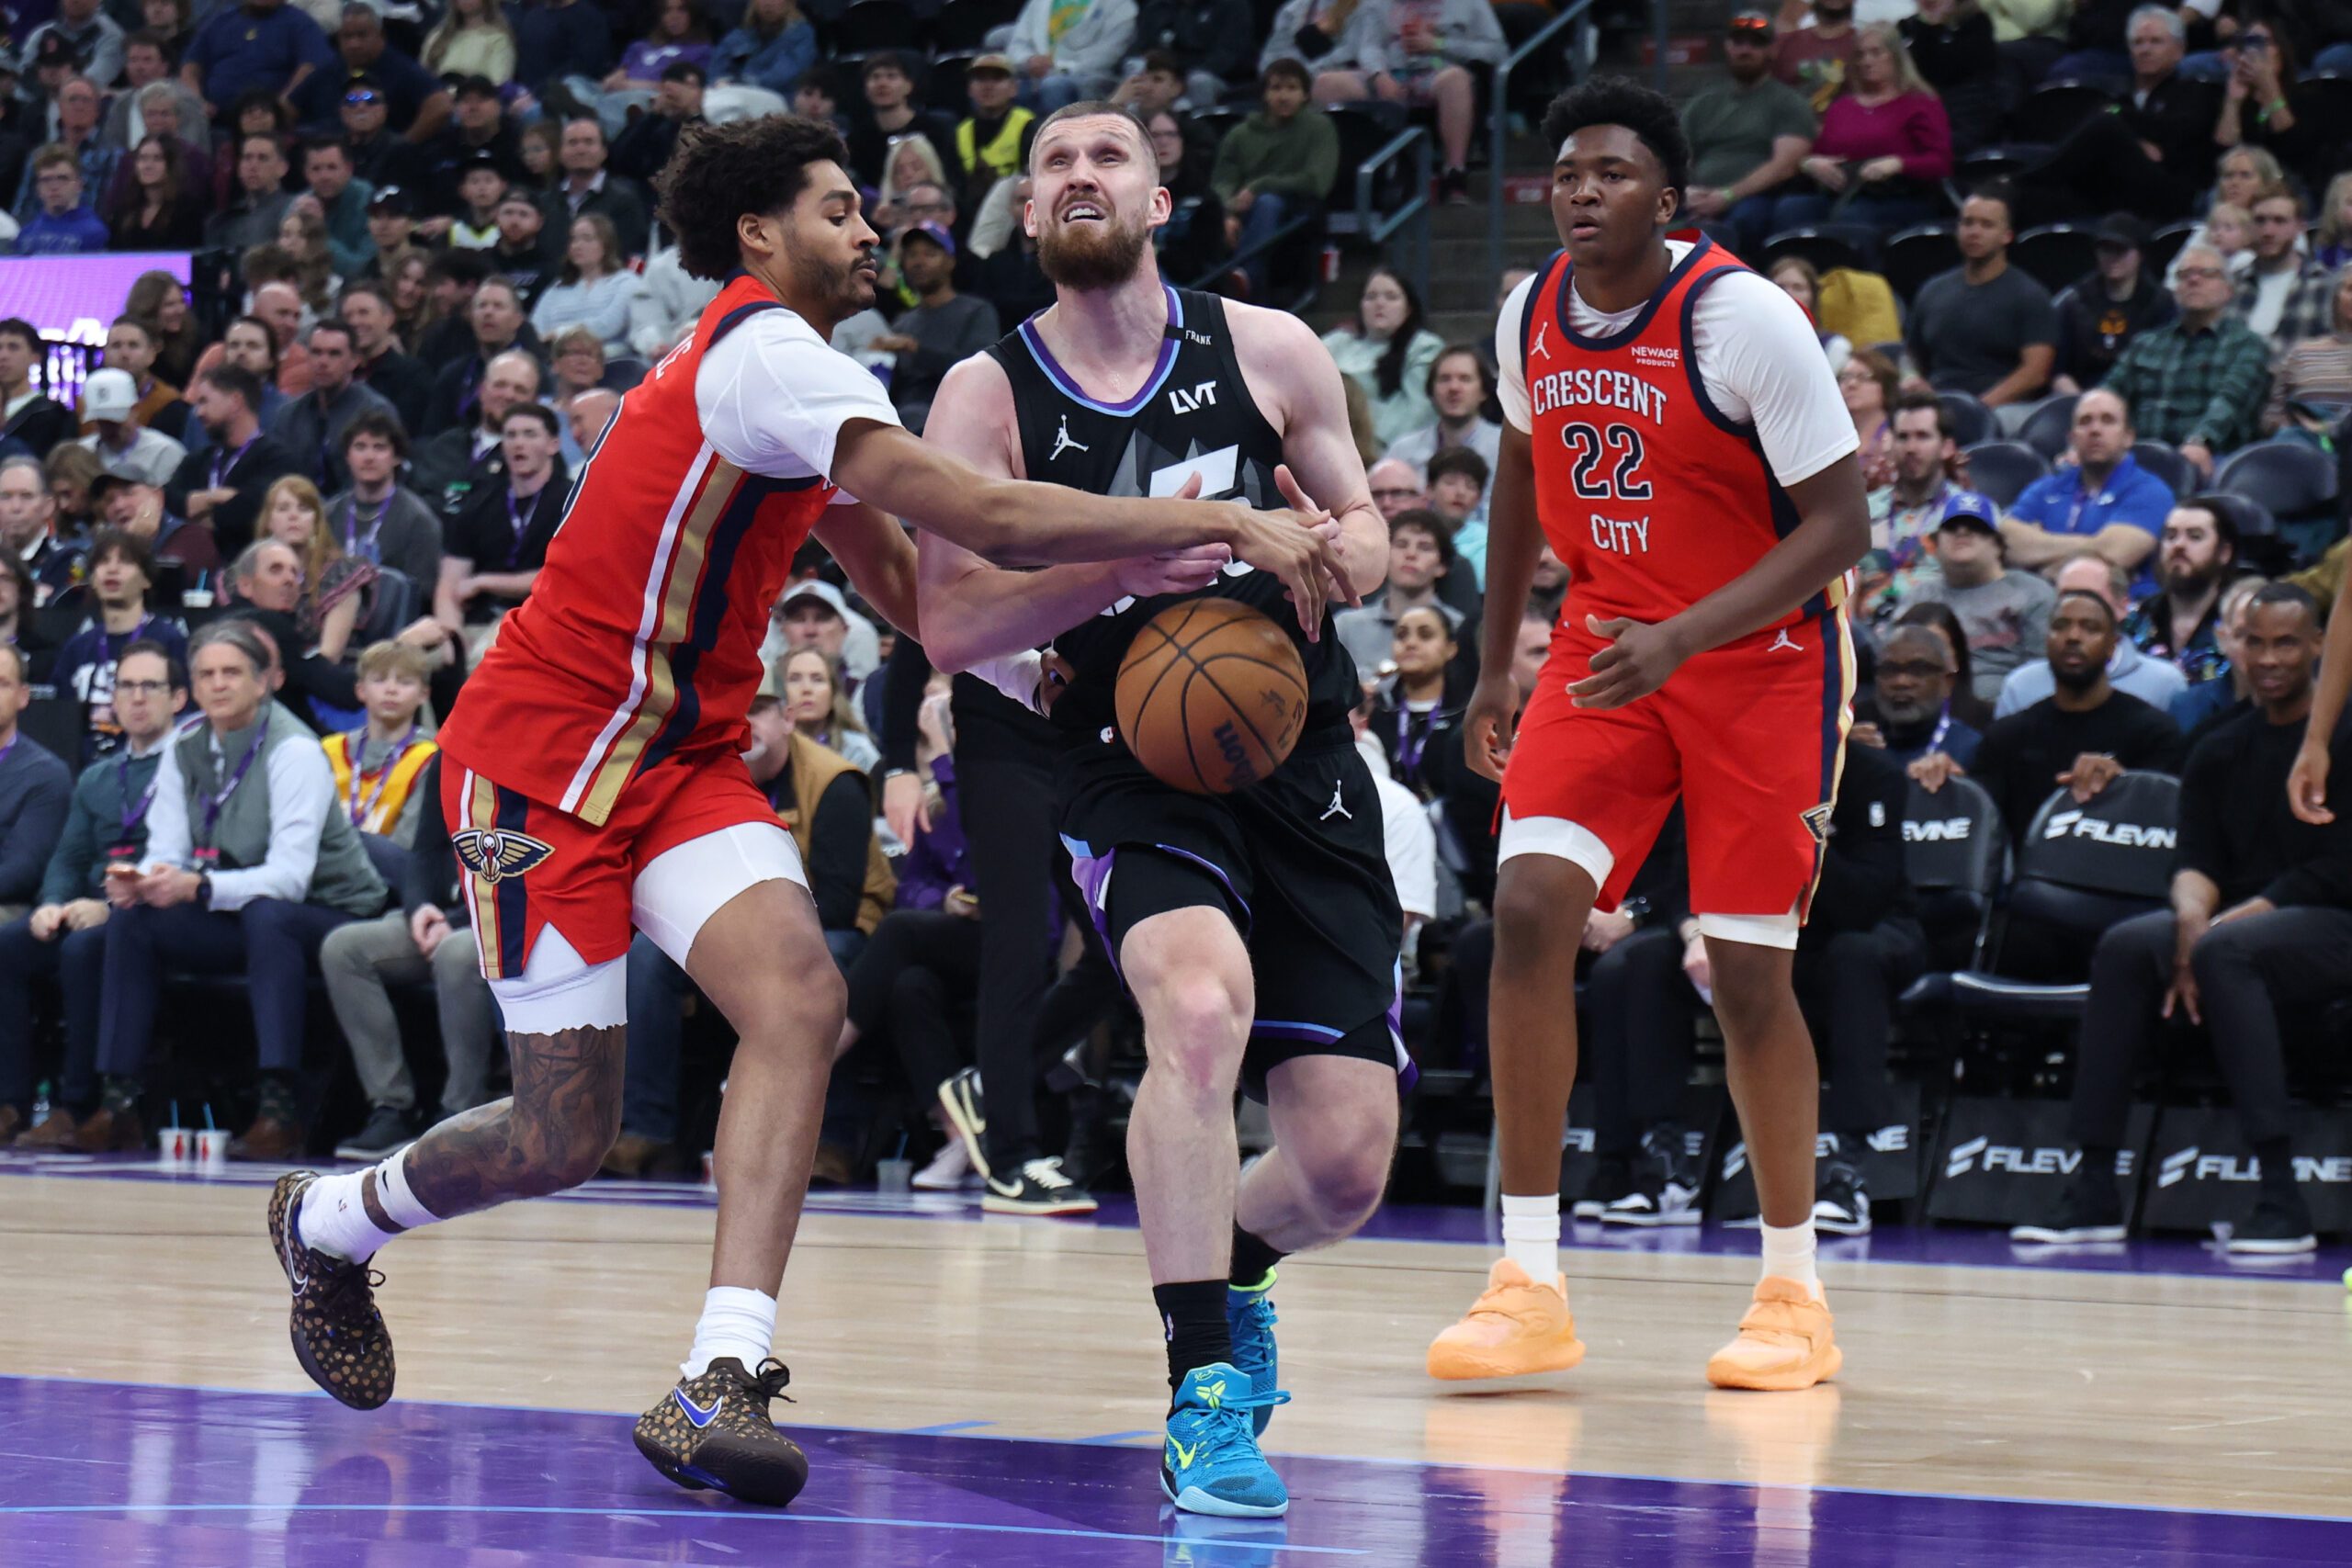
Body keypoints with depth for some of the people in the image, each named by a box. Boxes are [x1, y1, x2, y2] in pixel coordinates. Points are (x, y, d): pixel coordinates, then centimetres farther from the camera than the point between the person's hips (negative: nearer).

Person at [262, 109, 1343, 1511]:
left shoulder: (796, 384, 14)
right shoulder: (763, 354, -17)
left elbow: (919, 591, 15)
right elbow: (979, 515, -26)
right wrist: (1222, 525, -25)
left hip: (683, 754, 8)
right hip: (543, 749, -8)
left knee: (799, 996, -20)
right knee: (565, 1139, -3)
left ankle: (723, 1382, -28)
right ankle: (327, 1220, 29)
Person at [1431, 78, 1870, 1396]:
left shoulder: (1745, 319, -20)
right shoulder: (1532, 317, -2)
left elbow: (1840, 524, -20)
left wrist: (1682, 641, -31)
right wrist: (1496, 666, 18)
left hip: (1765, 657, -5)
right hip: (1606, 644, 5)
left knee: (1748, 968, -4)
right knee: (1530, 910, -13)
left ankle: (1795, 1295, 13)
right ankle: (1532, 1286, -8)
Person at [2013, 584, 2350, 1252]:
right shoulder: (2218, 752, 15)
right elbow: (2196, 861, 5)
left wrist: (2221, 925, -18)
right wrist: (2191, 920, -19)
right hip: (2235, 918, 5)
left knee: (2226, 948, -36)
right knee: (2127, 945, -23)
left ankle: (2280, 1194, -39)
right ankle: (2093, 1189, -27)